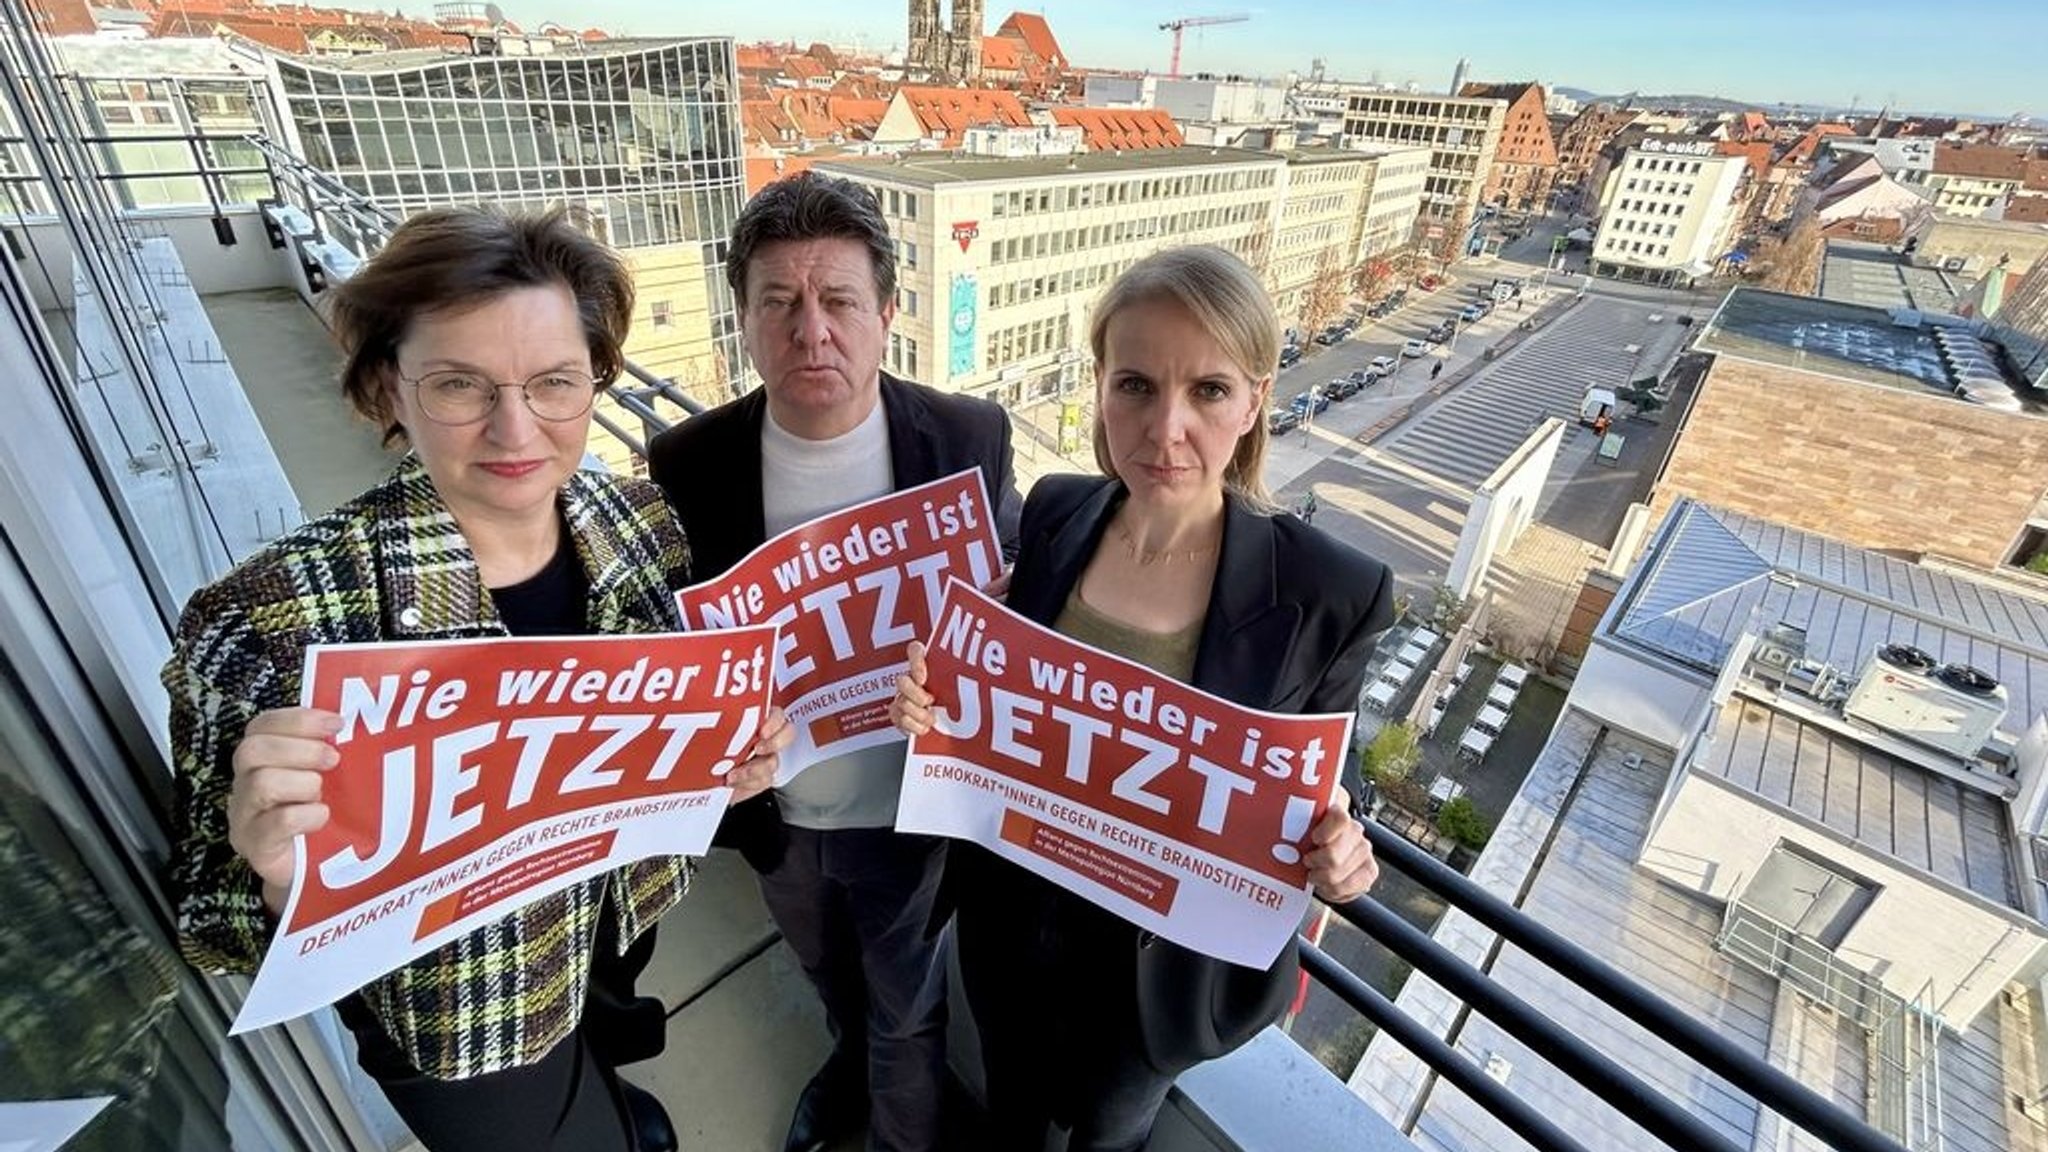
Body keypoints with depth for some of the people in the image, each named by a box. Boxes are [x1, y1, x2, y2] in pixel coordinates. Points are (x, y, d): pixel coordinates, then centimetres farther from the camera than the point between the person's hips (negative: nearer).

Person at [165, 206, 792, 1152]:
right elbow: (214, 921, -17)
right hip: (467, 1029, -3)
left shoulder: (639, 518, -17)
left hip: (627, 914, 4)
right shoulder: (272, 618, -29)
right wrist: (285, 881, -39)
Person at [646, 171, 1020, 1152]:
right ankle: (849, 1059, 68)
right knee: (830, 979, 33)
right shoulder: (686, 464, -15)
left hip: (910, 811, -2)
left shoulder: (967, 438, -18)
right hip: (774, 816, 3)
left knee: (906, 1008, 25)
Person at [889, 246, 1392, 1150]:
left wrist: (1336, 853, -30)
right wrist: (937, 698, -21)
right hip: (1011, 913, 3)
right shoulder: (1051, 514, -14)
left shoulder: (1328, 593, -24)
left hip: (1165, 957, -2)